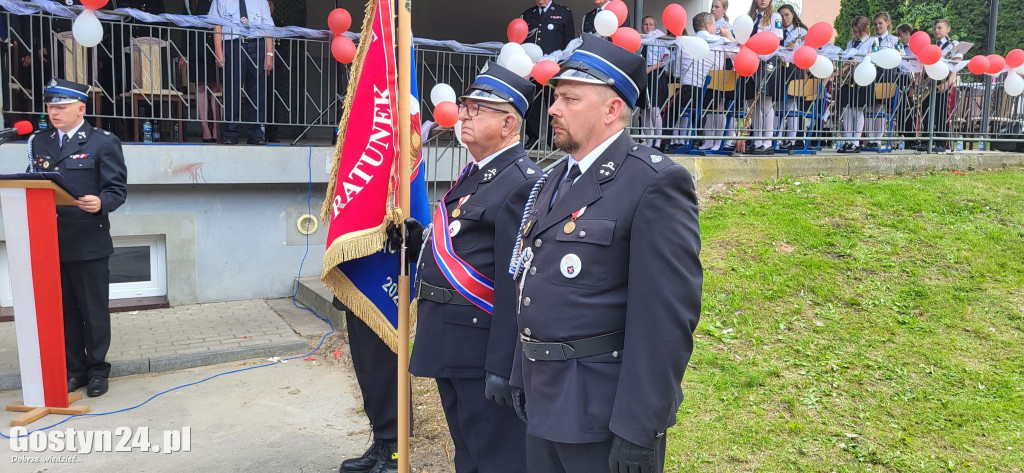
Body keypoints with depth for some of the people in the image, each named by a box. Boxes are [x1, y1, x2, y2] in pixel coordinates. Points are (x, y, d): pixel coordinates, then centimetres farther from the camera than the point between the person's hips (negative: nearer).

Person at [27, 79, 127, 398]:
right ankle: (74, 369, 24)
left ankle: (97, 369, 18)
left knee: (94, 310, 5)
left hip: (88, 242, -5)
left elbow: (117, 189, -8)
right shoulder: (39, 142, 14)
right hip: (51, 242, 5)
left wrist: (101, 203, -29)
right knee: (64, 311, 12)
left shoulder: (103, 142, -3)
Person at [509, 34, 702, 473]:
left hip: (604, 411, -8)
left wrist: (638, 434, -21)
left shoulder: (656, 182, -15)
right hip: (543, 403, 8)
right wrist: (523, 378, 17)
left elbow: (667, 317, -20)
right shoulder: (555, 179, 11)